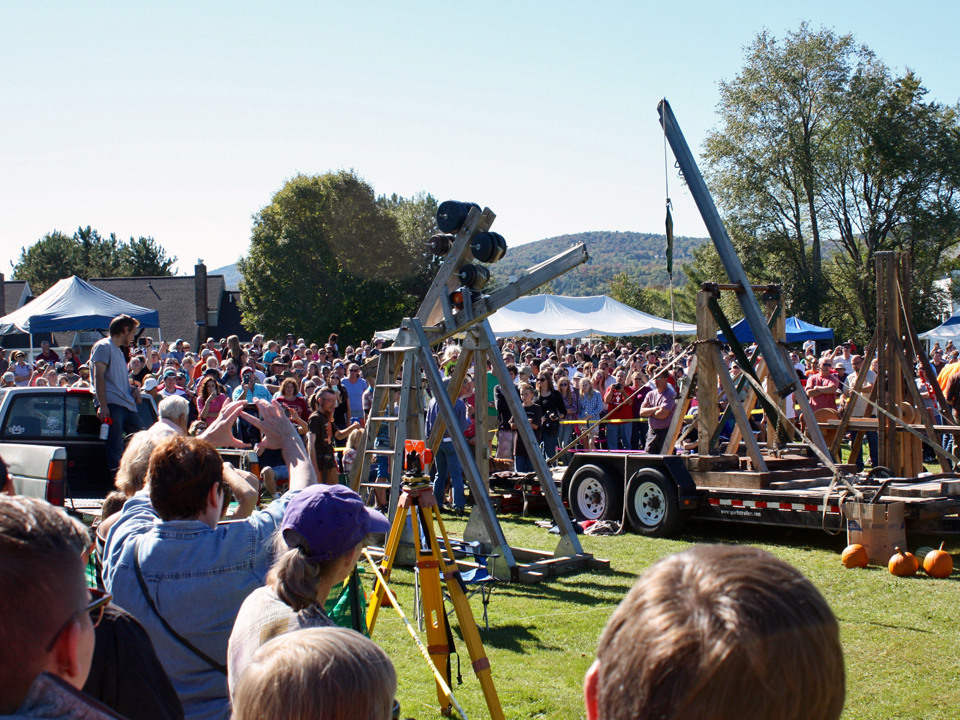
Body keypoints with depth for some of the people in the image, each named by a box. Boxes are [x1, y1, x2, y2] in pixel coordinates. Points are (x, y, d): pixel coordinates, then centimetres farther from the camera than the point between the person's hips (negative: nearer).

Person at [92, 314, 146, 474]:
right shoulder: (103, 346, 0)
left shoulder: (119, 351, 28)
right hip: (112, 405, -9)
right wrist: (102, 405, -20)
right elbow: (99, 377, -11)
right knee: (115, 449, -11)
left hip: (127, 405, 9)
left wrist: (134, 388, 13)